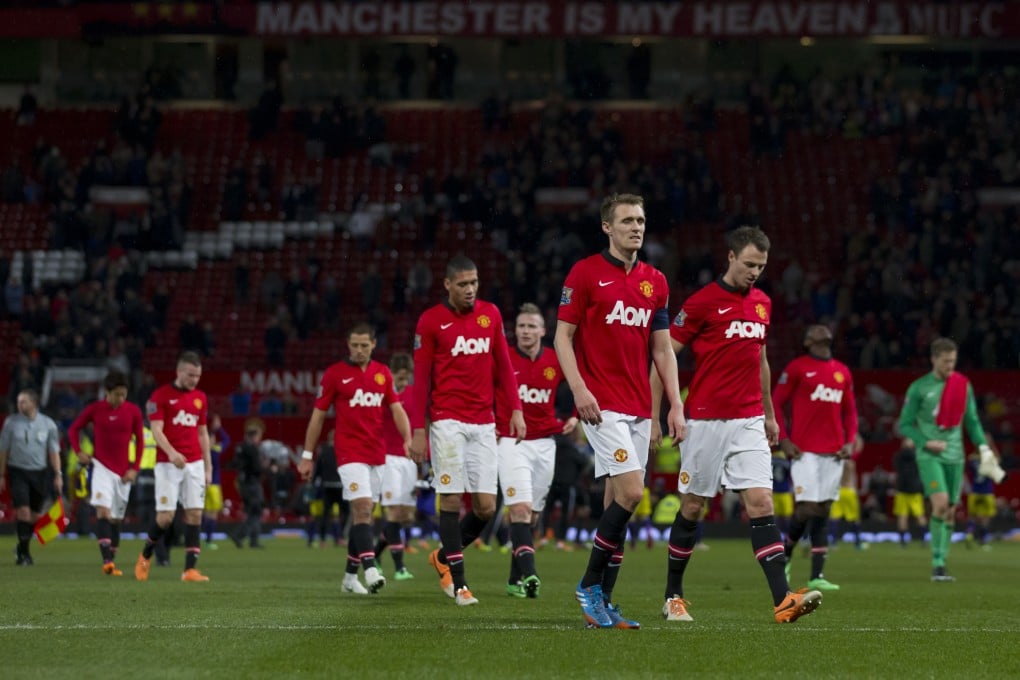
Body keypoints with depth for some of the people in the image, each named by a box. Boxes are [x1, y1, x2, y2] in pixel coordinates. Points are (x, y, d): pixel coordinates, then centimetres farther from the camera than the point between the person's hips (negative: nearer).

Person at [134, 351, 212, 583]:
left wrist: (208, 466, 13)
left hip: (195, 464, 5)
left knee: (195, 514, -5)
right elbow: (156, 430, -11)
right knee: (165, 517, -6)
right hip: (168, 464, -4)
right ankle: (146, 555, 20)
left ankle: (190, 568, -5)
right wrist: (171, 452, -28)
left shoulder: (200, 398, 12)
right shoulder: (161, 396, -4)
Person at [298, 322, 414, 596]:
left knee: (363, 512, 8)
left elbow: (396, 409, 7)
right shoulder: (334, 374, -1)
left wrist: (408, 438, -11)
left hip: (377, 454, 5)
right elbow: (318, 416, 3)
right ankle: (370, 569, -29)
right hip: (349, 453, -5)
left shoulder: (383, 373, 10)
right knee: (362, 508, -18)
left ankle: (350, 576, 16)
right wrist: (307, 456, 2)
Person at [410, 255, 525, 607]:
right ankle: (458, 583, 1)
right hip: (447, 422, -4)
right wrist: (417, 429, -4)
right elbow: (421, 378, 0)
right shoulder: (431, 321, -1)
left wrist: (516, 409, 5)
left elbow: (503, 365, 14)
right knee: (452, 499, -6)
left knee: (486, 506, -1)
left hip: (483, 424, 4)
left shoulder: (491, 314, 10)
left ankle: (444, 555, 23)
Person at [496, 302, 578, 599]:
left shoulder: (556, 362, 2)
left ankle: (515, 580, 14)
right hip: (510, 442, -3)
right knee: (520, 509, -17)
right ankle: (528, 574, -27)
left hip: (544, 444, 3)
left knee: (532, 514, 6)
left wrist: (575, 417, 7)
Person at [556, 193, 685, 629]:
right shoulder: (585, 273, -2)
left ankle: (601, 603, 8)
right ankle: (591, 584, -5)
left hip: (639, 408, 6)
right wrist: (579, 388, -15)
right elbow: (562, 336, -3)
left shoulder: (655, 282, 13)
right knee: (631, 491, -18)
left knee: (616, 501, 5)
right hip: (601, 405, -6)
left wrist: (676, 405, 7)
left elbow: (662, 350, 15)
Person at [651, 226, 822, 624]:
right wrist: (652, 415, -9)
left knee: (761, 503, -9)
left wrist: (769, 415, 25)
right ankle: (673, 596, 21)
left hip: (749, 422, 4)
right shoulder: (702, 303, -7)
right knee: (692, 507, 5)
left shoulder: (762, 304, 11)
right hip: (706, 422, -4)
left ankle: (782, 599, -19)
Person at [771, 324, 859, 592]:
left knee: (823, 510, 3)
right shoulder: (797, 368, 0)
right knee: (807, 507, -12)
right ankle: (785, 555, 15)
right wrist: (784, 440, -8)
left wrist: (850, 441, 7)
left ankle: (816, 576, 3)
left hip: (833, 453, 5)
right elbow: (776, 404, 0)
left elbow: (849, 410, 21)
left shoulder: (842, 371, 14)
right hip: (805, 451, -5)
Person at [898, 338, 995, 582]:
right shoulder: (919, 388, -3)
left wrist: (983, 446, -1)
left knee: (950, 512, 5)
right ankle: (937, 563, -18)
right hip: (929, 457, -4)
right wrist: (926, 442, -15)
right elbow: (905, 425, 0)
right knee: (940, 503, -21)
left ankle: (941, 565, 15)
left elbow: (972, 421, 15)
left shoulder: (964, 386, 8)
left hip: (954, 456, 4)